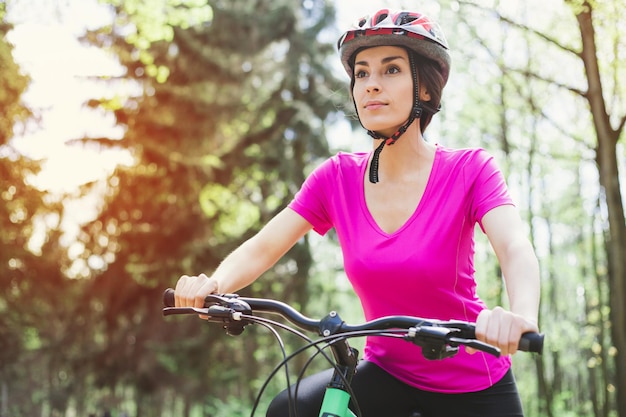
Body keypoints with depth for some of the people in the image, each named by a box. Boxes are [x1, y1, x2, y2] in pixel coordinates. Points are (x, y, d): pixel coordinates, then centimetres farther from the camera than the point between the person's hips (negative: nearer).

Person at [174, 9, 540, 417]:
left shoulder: (469, 170, -13)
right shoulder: (339, 177, -5)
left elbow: (517, 250, -29)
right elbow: (261, 248, -10)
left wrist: (520, 317, -51)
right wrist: (213, 285, -32)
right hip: (387, 373, 2)